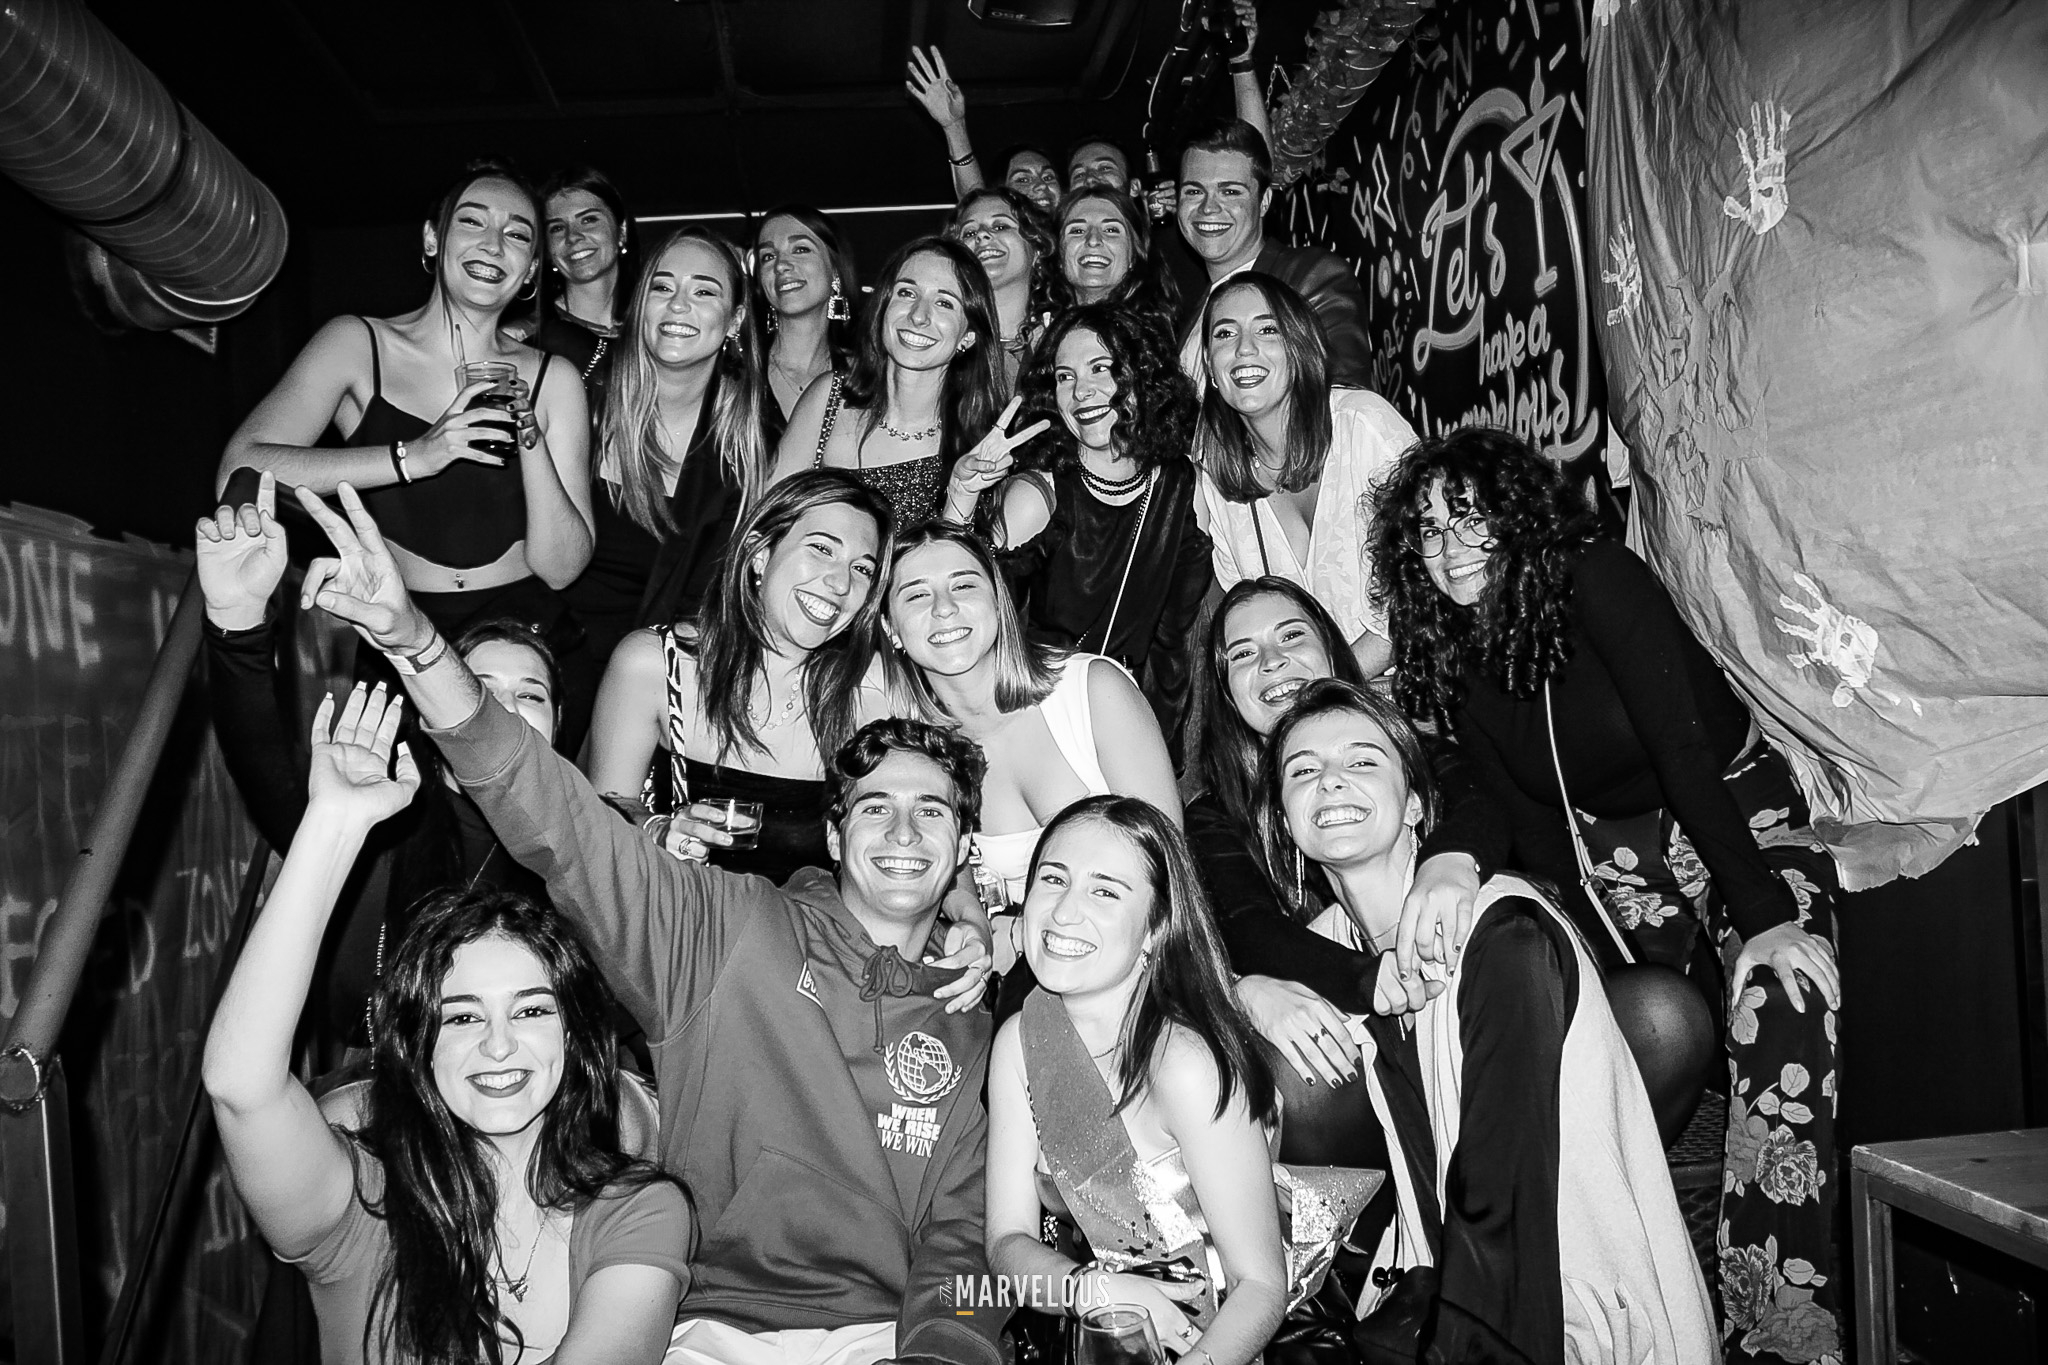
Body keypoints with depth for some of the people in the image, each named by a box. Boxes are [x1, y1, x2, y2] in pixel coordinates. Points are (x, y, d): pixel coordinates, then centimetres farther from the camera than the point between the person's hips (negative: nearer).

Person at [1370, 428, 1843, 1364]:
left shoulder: (1595, 581, -19)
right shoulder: (1449, 657, -4)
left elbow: (1687, 753, -25)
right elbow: (1538, 831, 0)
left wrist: (1764, 916, -29)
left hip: (1742, 815, -5)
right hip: (1620, 854, 5)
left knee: (1786, 1000, -27)